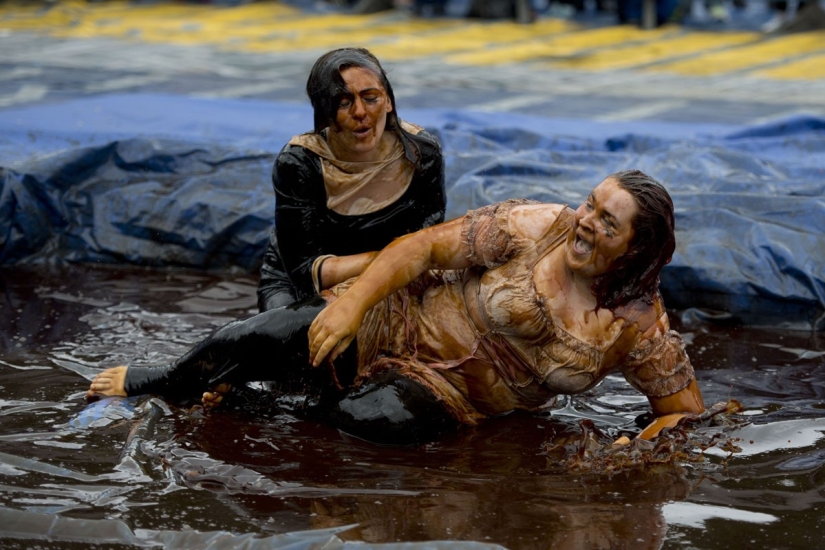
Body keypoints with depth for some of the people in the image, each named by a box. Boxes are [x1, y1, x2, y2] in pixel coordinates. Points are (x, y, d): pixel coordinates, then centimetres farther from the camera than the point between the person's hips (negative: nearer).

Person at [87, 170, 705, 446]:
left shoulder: (641, 329, -10)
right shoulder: (537, 228, -13)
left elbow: (686, 409, -2)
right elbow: (426, 245, -12)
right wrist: (352, 301, -23)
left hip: (450, 392, 0)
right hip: (405, 319, 0)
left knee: (385, 420, -36)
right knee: (264, 338, -18)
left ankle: (312, 401, -2)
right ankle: (155, 382, 12)